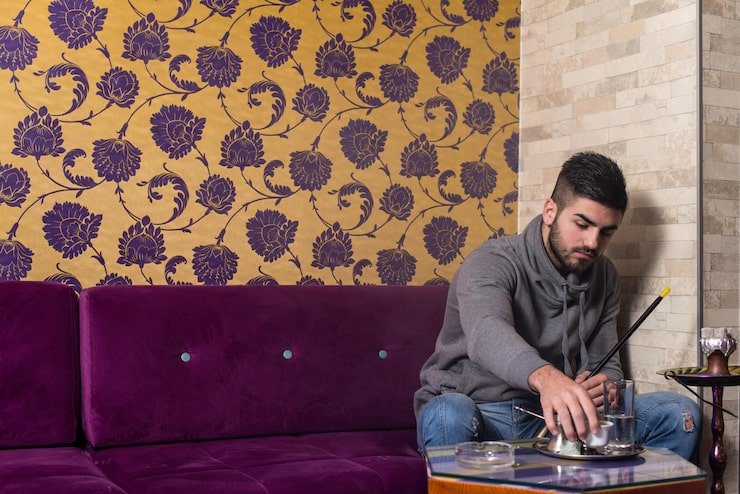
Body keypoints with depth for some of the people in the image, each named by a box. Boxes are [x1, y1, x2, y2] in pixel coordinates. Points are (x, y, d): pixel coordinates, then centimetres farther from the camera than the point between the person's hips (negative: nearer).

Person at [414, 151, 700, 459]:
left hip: (551, 416, 5)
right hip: (479, 413, -5)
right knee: (449, 415, -41)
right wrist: (545, 376, -56)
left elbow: (605, 363, 14)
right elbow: (487, 333, -35)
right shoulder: (492, 262, -13)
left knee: (680, 412, -11)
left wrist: (602, 386, -13)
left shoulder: (603, 277, 10)